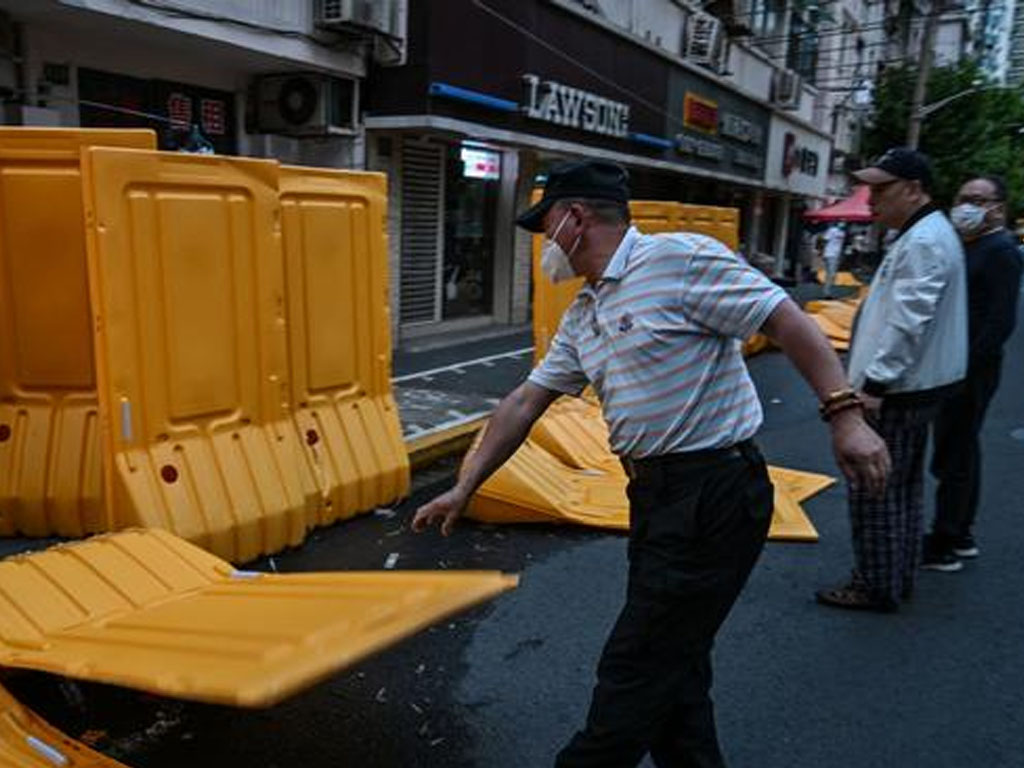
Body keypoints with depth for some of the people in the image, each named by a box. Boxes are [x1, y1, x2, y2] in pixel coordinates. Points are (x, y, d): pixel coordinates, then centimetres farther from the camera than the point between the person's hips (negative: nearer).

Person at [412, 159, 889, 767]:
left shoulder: (679, 258, -12)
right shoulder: (581, 316, 13)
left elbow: (788, 321, -14)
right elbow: (525, 402, 14)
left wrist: (845, 414, -22)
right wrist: (465, 488, 15)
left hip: (715, 494, -8)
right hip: (657, 494, 9)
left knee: (636, 669, 3)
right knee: (671, 668, 18)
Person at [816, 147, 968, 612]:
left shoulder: (923, 243, -18)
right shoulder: (928, 234, 15)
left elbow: (908, 324, -26)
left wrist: (875, 383, -25)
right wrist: (877, 379, 19)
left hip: (899, 392, -11)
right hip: (912, 387, 11)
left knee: (873, 489, -2)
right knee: (903, 486, 17)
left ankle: (877, 588, 10)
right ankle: (899, 578, 29)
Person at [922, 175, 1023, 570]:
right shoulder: (968, 246, 14)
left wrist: (965, 368, -23)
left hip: (970, 372, -9)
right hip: (955, 368, 10)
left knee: (952, 458, -3)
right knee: (961, 453, 17)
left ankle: (943, 545, 8)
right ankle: (960, 536, 30)